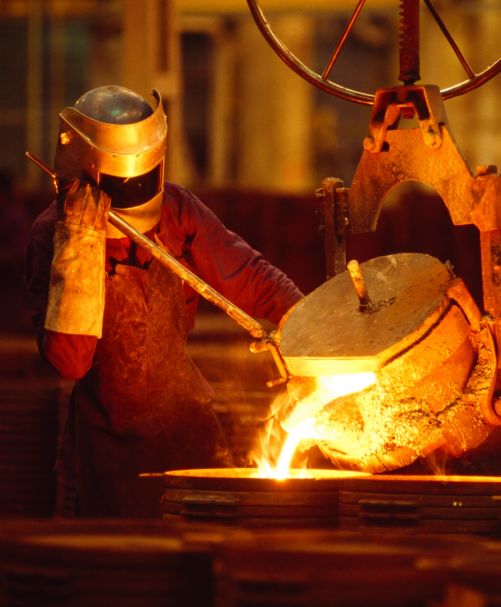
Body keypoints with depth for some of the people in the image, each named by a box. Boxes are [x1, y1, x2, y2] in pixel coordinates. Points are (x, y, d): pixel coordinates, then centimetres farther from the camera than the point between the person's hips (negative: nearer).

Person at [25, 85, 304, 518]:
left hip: (190, 431, 3)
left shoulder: (176, 209, -7)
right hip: (110, 445, -3)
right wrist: (79, 250, -32)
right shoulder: (51, 236, -17)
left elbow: (249, 277, 7)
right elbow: (68, 361, -28)